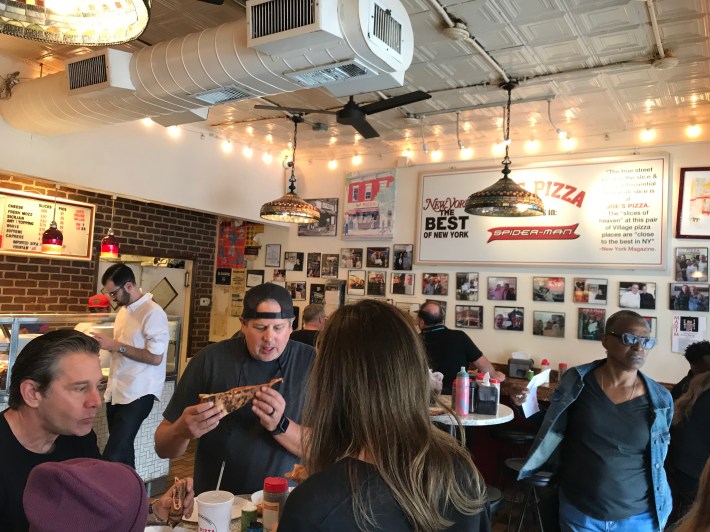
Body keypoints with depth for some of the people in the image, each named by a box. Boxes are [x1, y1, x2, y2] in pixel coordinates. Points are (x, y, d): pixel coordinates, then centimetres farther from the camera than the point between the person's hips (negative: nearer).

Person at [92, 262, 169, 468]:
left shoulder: (153, 313, -15)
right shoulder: (124, 310, 12)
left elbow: (155, 357, -20)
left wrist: (116, 346, -18)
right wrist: (107, 343, 3)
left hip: (137, 394, -8)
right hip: (116, 391, 9)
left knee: (112, 456, -10)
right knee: (122, 451, 15)